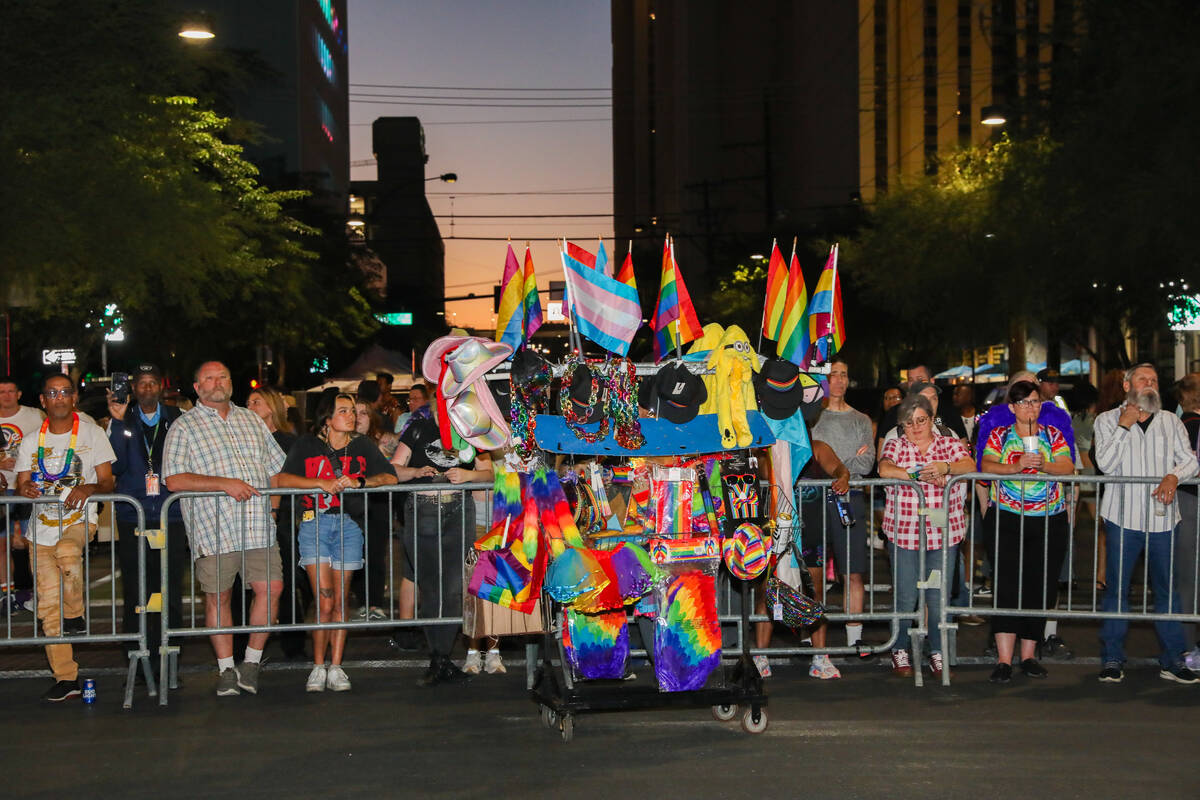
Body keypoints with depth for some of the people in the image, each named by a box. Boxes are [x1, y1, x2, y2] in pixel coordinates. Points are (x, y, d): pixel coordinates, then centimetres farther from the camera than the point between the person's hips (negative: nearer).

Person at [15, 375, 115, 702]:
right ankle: (66, 678, 4)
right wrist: (25, 489, -13)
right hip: (42, 527, 3)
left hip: (79, 519, -3)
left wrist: (88, 488, -22)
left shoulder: (92, 434, 3)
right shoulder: (31, 441, 11)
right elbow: (22, 484, 11)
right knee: (48, 605, -2)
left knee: (67, 552, -38)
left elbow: (107, 483, 0)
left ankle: (76, 616, -14)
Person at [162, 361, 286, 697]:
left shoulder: (251, 420, 19)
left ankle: (252, 660, 12)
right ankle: (226, 668, 14)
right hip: (213, 529, -3)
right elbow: (174, 480, -9)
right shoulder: (184, 427, 3)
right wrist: (224, 484, -16)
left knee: (271, 588, -4)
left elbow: (276, 467, 24)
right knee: (218, 596, 2)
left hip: (258, 527, 4)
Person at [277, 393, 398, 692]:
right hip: (315, 524, -2)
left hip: (348, 524, 2)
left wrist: (359, 482, -12)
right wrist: (322, 483, -15)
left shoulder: (362, 445, 12)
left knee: (340, 601, 2)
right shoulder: (307, 445, 5)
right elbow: (283, 479, -6)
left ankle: (336, 668, 8)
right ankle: (318, 667, 1)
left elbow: (390, 477, 4)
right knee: (325, 602, -9)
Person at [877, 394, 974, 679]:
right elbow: (884, 469, -14)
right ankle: (900, 652, 19)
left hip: (944, 535, 1)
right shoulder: (895, 446, 5)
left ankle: (937, 654, 17)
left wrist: (945, 467, -31)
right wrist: (918, 474, -25)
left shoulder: (950, 444, 6)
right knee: (905, 598, 1)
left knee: (939, 598, 2)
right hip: (904, 534, -1)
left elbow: (969, 465, -11)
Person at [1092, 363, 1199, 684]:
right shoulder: (1108, 420, 6)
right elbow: (1106, 464, -6)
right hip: (1123, 516, -2)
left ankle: (1172, 661, 11)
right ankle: (1112, 660, 7)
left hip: (1162, 516, 2)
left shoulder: (1171, 422, 13)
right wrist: (1124, 427, -10)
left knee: (1167, 589, 5)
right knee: (1117, 588, 0)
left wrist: (1173, 476, -13)